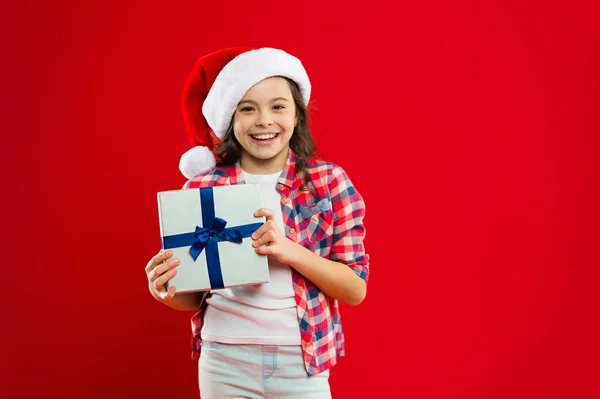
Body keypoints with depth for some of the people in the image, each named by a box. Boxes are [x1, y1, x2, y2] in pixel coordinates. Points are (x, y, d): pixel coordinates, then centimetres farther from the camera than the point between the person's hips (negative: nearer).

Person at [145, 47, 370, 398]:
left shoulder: (329, 182, -5)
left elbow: (356, 290, -7)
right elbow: (194, 296, 6)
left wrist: (289, 250, -20)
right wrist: (167, 292, -15)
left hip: (303, 364, 0)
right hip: (225, 363, 1)